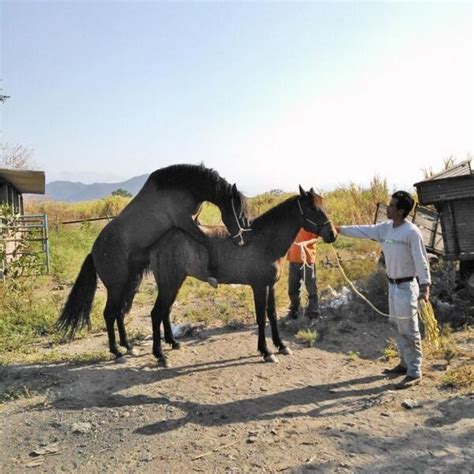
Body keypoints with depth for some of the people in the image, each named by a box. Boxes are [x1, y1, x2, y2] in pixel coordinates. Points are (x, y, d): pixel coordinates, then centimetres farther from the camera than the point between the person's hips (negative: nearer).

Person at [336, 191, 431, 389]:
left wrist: (425, 286, -24)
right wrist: (339, 229, 8)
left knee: (409, 330, -2)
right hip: (393, 284, 8)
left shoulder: (411, 231, -16)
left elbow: (421, 260, -18)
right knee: (398, 326, 17)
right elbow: (363, 231, 10)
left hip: (406, 286, -8)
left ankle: (414, 373, 8)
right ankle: (405, 363, 32)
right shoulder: (385, 228, 5)